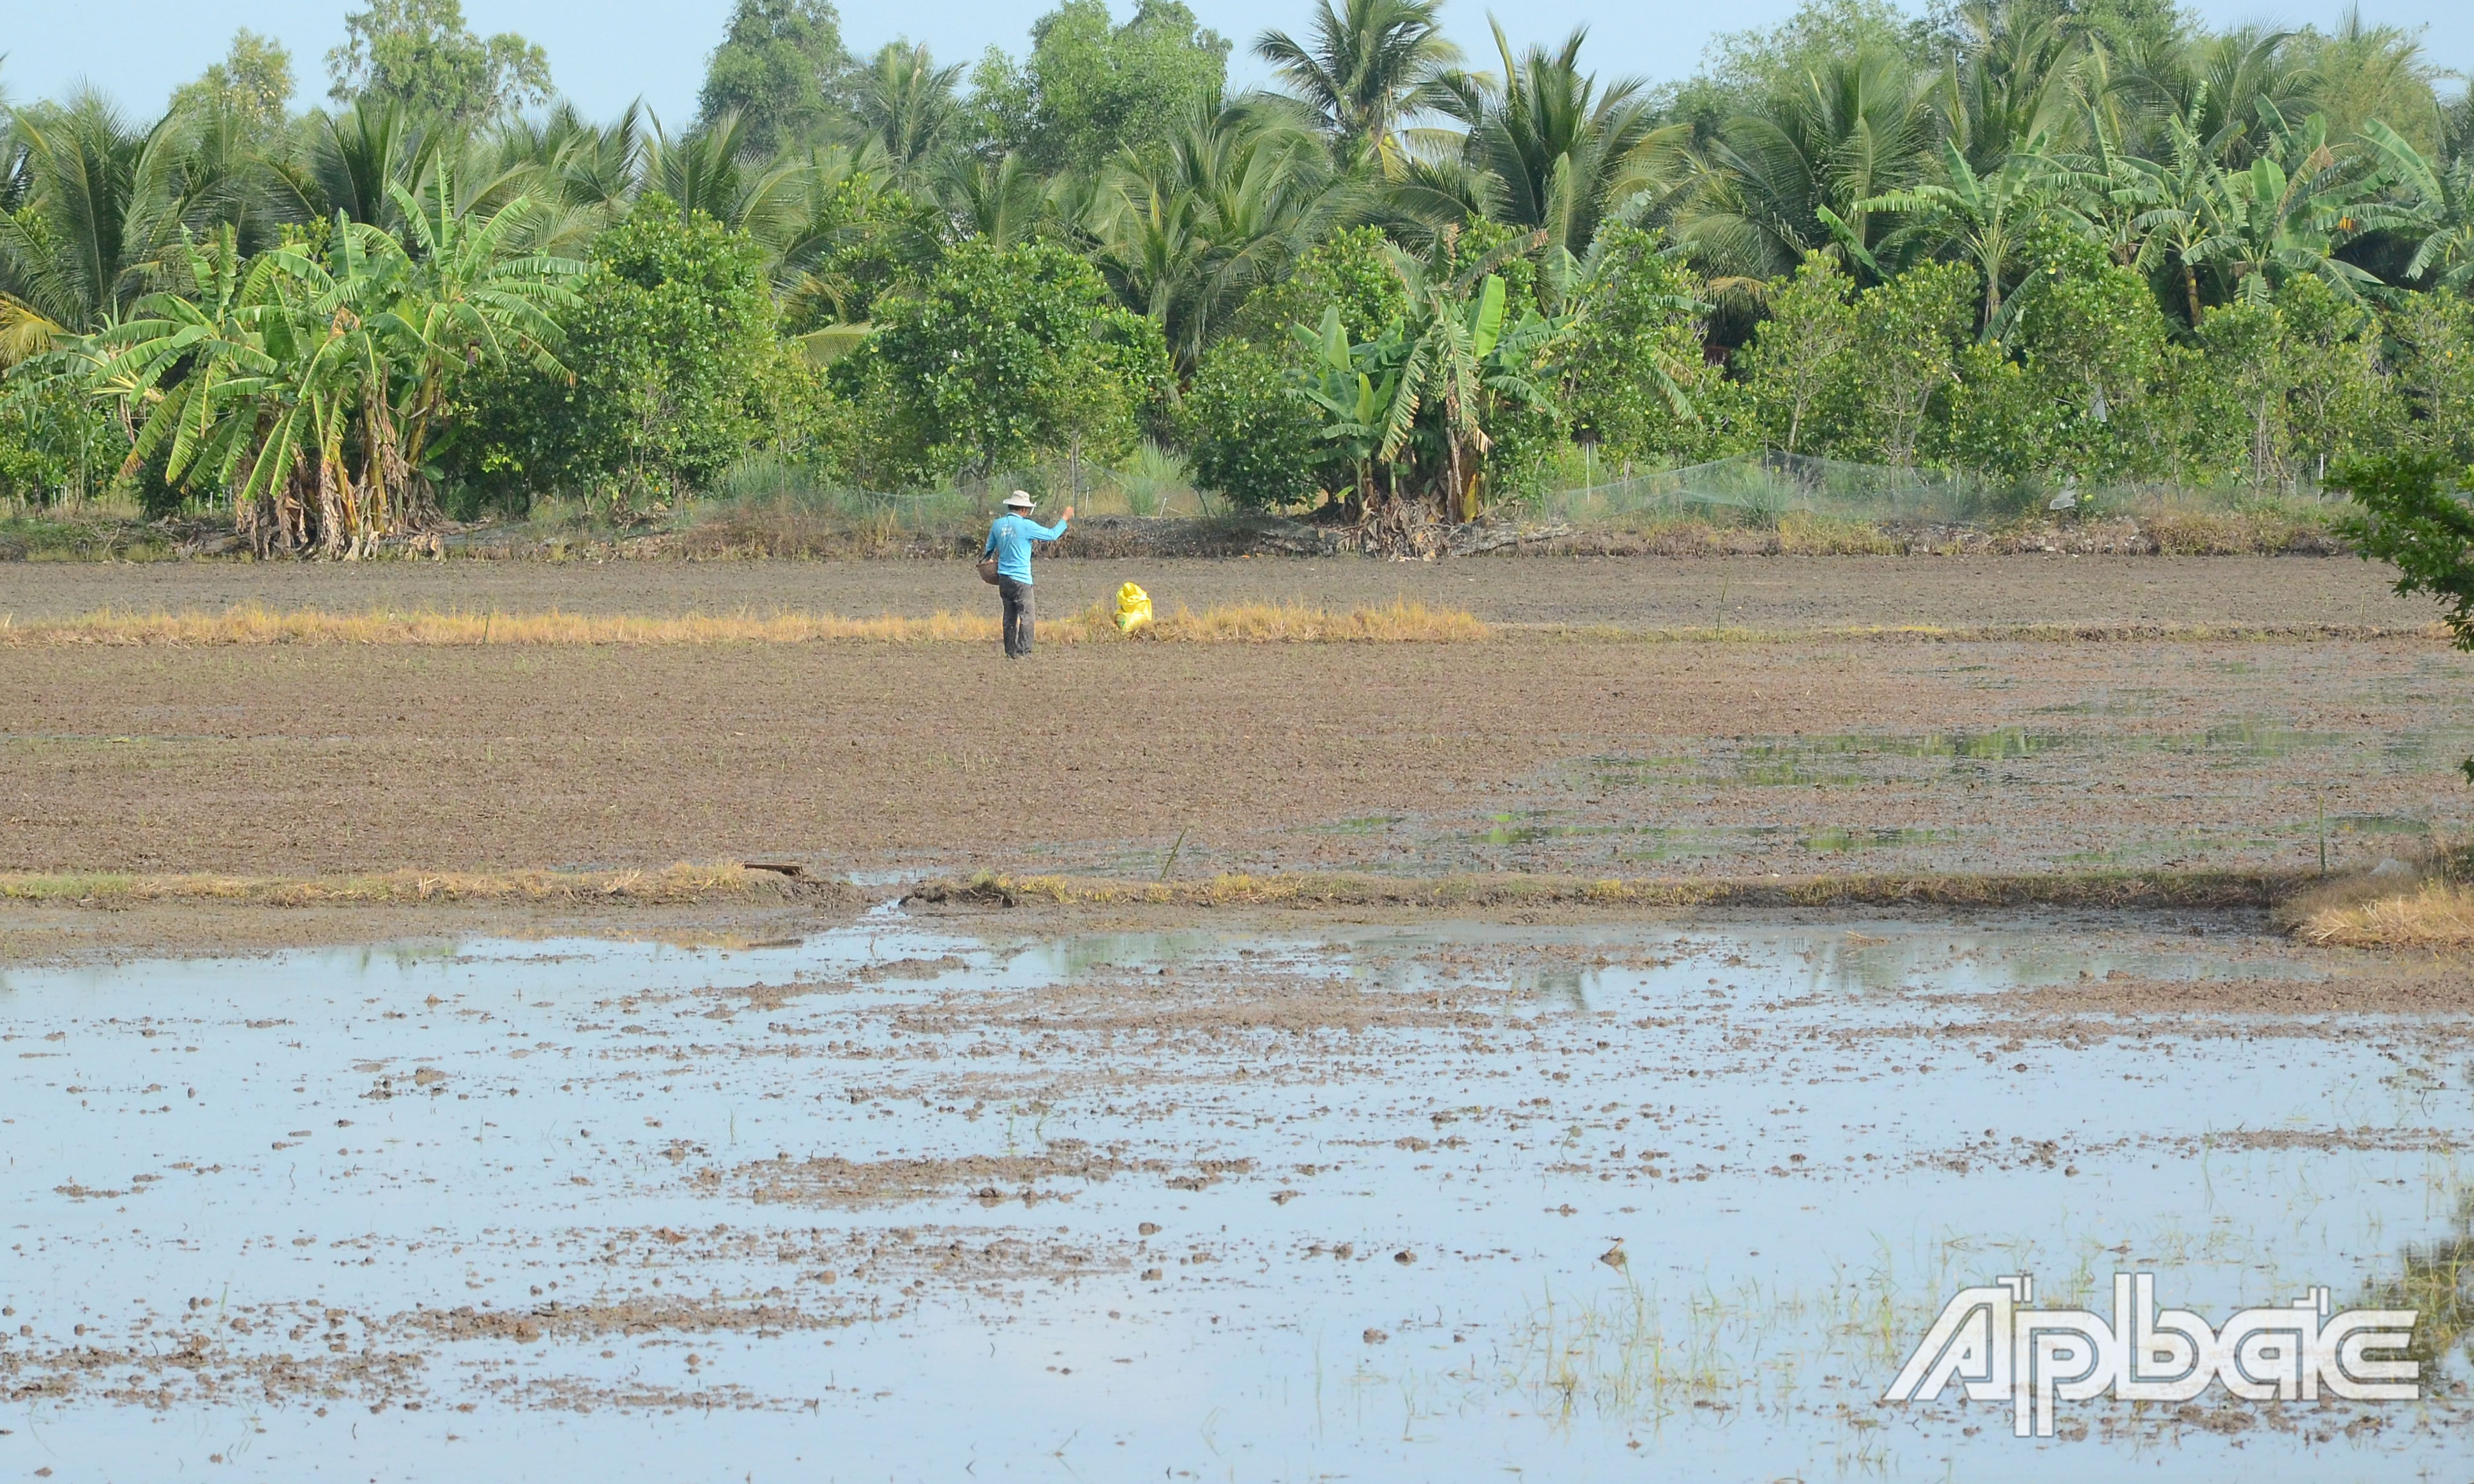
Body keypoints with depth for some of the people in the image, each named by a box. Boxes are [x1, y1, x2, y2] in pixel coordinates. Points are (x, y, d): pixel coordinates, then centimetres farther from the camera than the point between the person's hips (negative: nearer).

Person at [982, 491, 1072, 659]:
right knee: (1026, 617, -3)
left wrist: (984, 558, 42)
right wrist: (1064, 519, 13)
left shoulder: (998, 525, 5)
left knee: (1010, 617, 12)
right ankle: (1023, 652, -8)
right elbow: (1052, 534, -2)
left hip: (1003, 579, 6)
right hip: (1021, 579, -6)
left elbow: (989, 549, 19)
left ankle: (1010, 652, 13)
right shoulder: (1026, 526, -12)